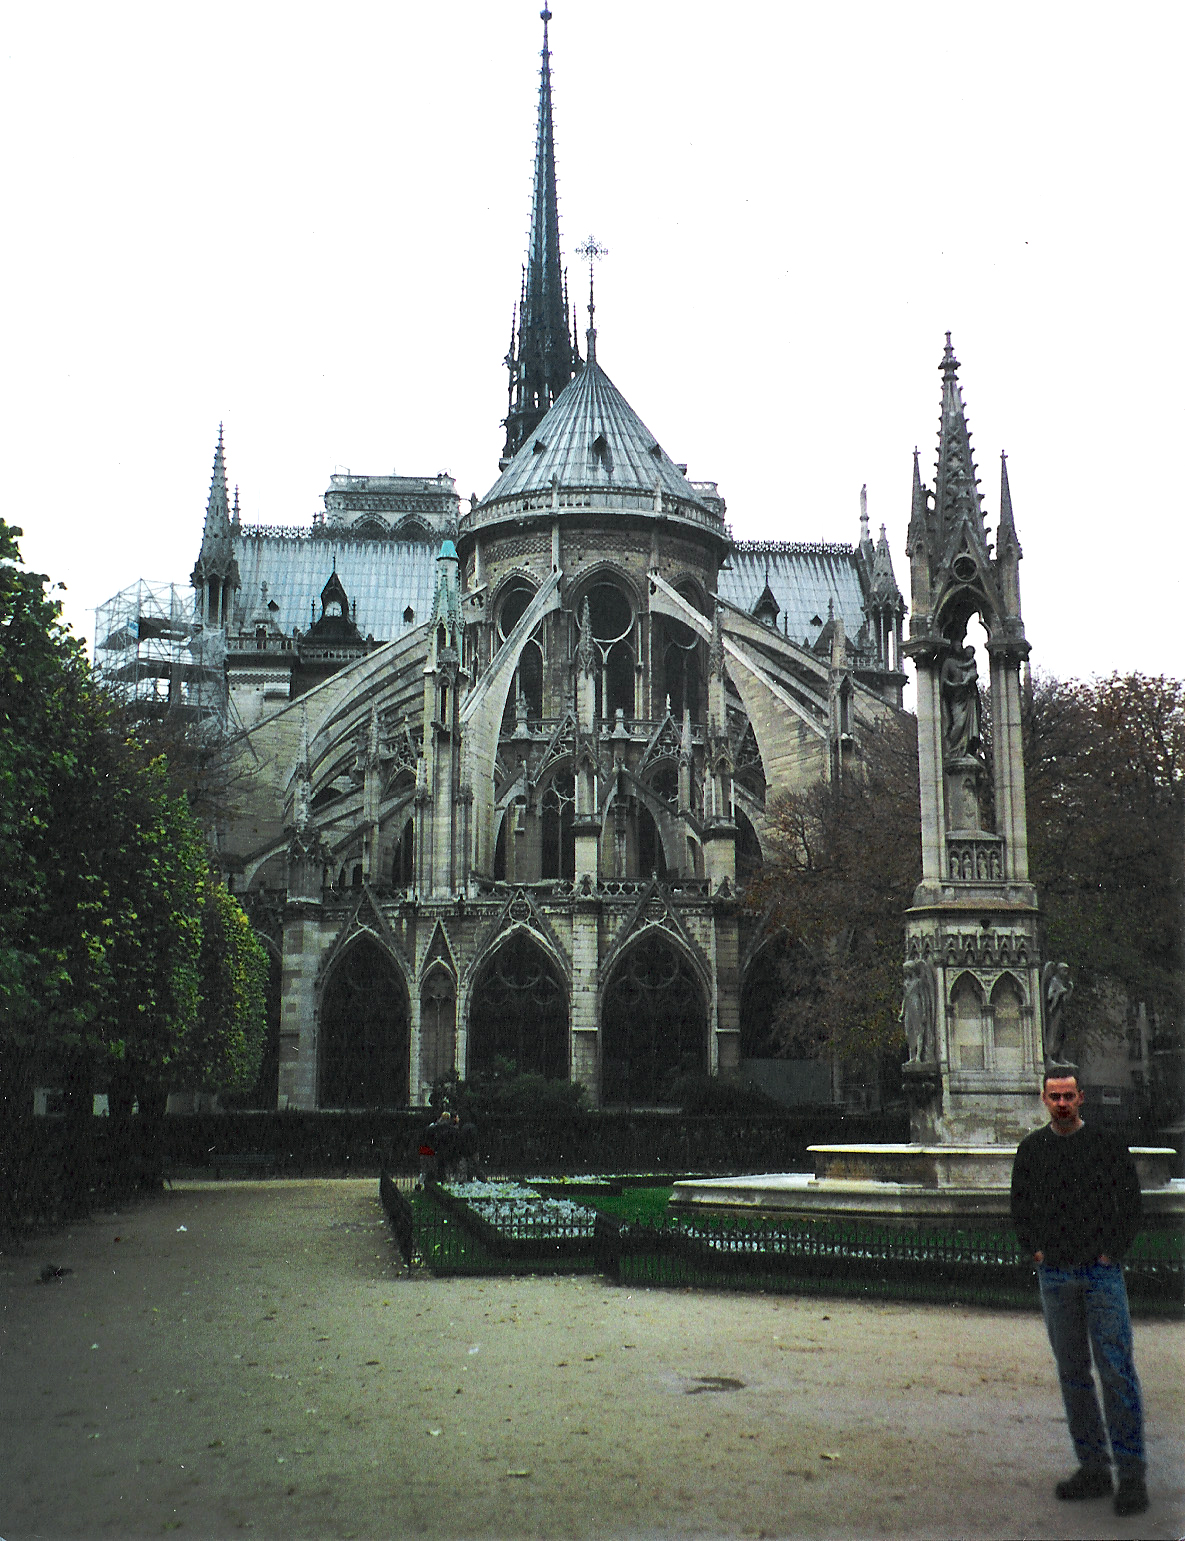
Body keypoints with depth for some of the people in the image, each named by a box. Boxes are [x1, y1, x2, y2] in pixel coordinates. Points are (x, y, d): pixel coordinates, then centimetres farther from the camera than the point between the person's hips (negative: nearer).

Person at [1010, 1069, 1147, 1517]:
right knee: (1072, 1375, 8)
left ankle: (1131, 1474, -2)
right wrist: (1034, 1248, 5)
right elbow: (1020, 1205, 16)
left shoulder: (1106, 1144, -2)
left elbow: (1130, 1203, 1)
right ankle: (1093, 1468, 17)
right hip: (1054, 1275, 4)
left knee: (1116, 1372, -7)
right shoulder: (1031, 1149, 7)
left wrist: (1111, 1250, -6)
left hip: (1101, 1273, -4)